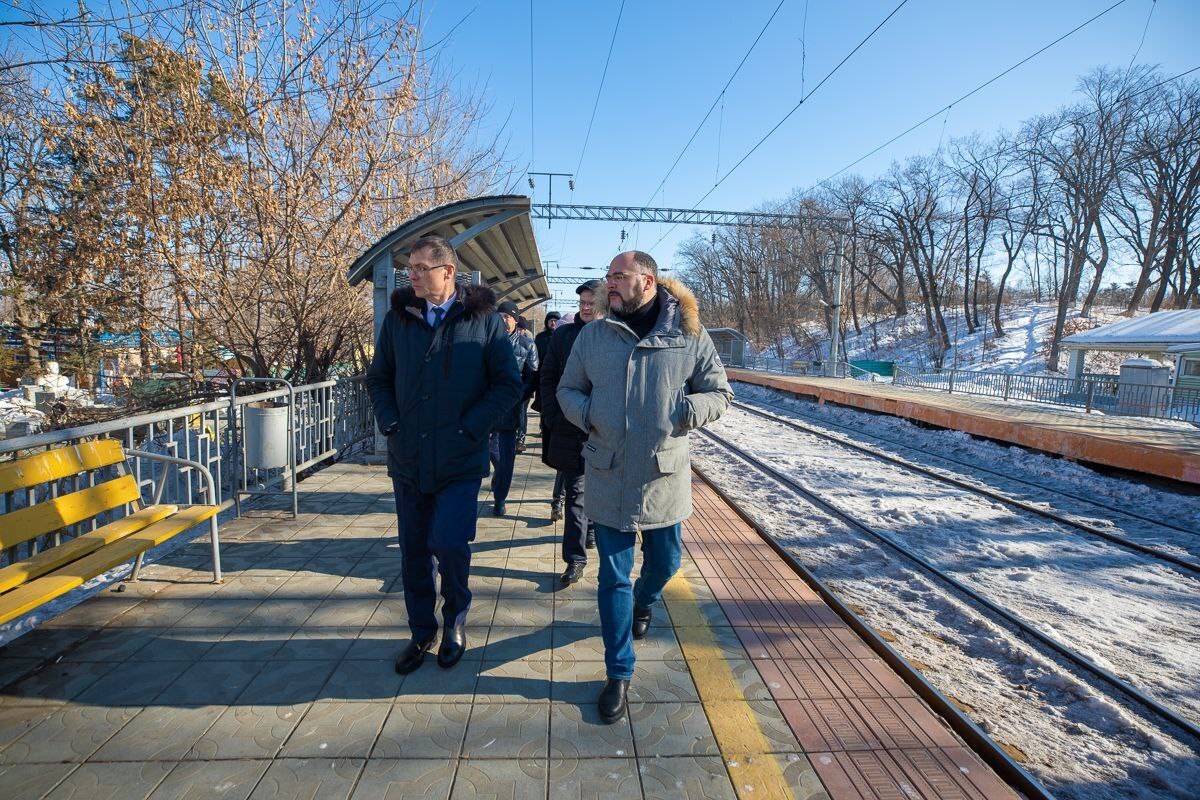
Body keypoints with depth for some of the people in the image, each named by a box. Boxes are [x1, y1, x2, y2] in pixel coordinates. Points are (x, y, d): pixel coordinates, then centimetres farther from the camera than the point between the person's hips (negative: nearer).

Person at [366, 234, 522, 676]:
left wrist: (470, 428, -11)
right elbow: (378, 378, 14)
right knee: (413, 553, 12)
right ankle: (422, 634, 33)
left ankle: (455, 618, 21)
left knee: (449, 544, -11)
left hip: (460, 461, -3)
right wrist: (389, 423, -1)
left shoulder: (483, 318, -4)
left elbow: (508, 383, -4)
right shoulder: (398, 317, 5)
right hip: (407, 460, 4)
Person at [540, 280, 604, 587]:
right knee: (575, 492, 5)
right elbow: (548, 377, 4)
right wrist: (553, 417, -4)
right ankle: (575, 558, 12)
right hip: (568, 427, 1)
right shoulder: (563, 334, 4)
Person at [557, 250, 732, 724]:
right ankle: (619, 673, 24)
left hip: (664, 476, 0)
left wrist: (685, 412, -21)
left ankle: (643, 604, 55)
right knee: (613, 577, 7)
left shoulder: (688, 334, -4)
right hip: (608, 477, 0)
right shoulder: (593, 335, 1)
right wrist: (586, 413, -13)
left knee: (665, 562, 19)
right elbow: (567, 389, 10)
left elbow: (719, 393, 0)